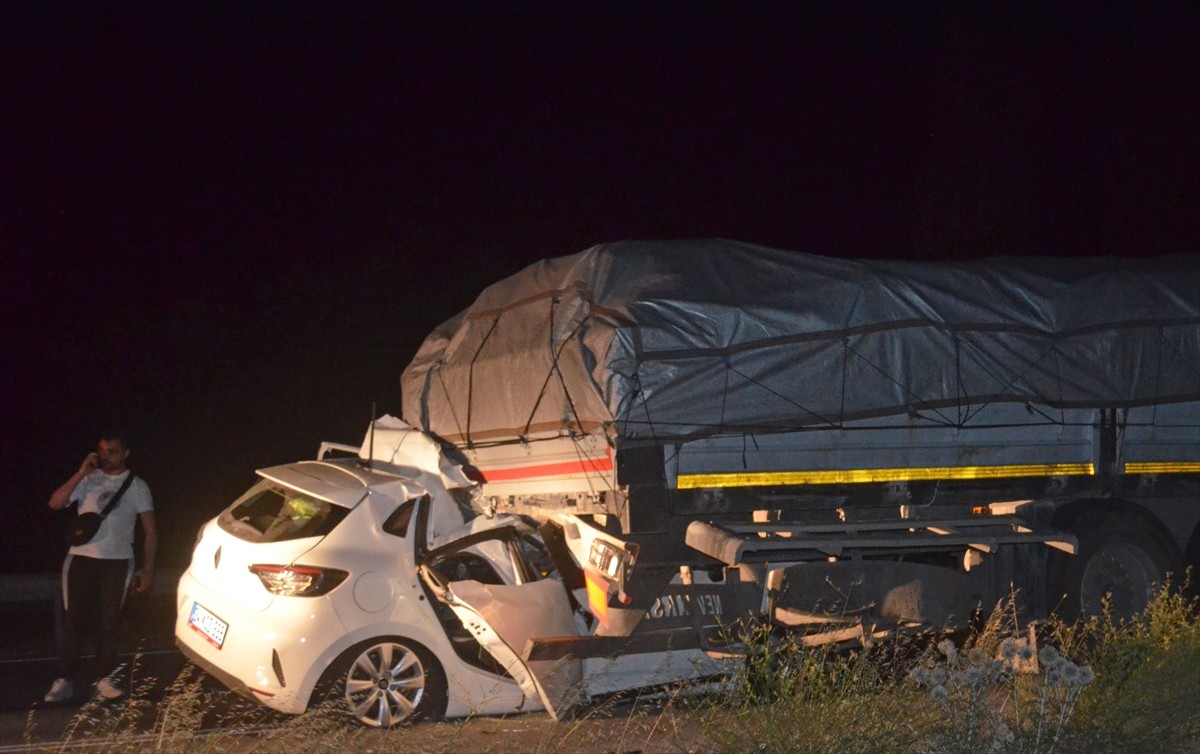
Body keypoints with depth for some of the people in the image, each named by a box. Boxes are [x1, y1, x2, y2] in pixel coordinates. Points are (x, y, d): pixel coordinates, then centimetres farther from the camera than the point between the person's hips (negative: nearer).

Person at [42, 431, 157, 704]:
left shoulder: (136, 486, 5)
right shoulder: (88, 480, 5)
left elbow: (150, 530, 5)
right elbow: (55, 503, -6)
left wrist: (147, 569, -1)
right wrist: (81, 474, -13)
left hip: (117, 562, 0)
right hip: (81, 559, 0)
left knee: (109, 622, 5)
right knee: (74, 621, -1)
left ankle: (106, 678, 14)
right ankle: (64, 681, 1)